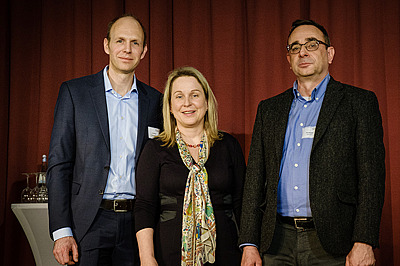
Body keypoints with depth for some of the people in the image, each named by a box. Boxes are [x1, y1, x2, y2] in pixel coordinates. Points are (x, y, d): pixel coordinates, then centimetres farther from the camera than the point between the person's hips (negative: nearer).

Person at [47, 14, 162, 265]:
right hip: (89, 223, -2)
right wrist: (61, 231, -8)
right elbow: (59, 164, -1)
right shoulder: (74, 91, 2)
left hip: (136, 225, 2)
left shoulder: (154, 100, 8)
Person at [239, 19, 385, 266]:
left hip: (331, 243, -3)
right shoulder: (269, 109, 13)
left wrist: (364, 243, -13)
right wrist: (249, 243, 4)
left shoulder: (359, 102, 2)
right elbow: (255, 177, 10)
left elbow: (371, 176, -5)